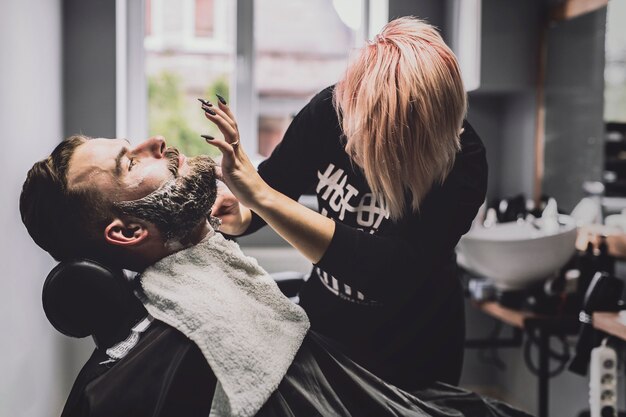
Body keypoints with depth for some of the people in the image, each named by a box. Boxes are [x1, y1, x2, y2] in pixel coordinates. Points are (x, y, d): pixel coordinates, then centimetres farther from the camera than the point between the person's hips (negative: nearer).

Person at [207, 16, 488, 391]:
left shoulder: (461, 158, -29)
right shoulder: (331, 109, -19)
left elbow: (390, 273, -39)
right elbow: (271, 185, -3)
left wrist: (261, 196, -44)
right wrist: (238, 217, -27)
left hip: (412, 346, -3)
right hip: (324, 321, 3)